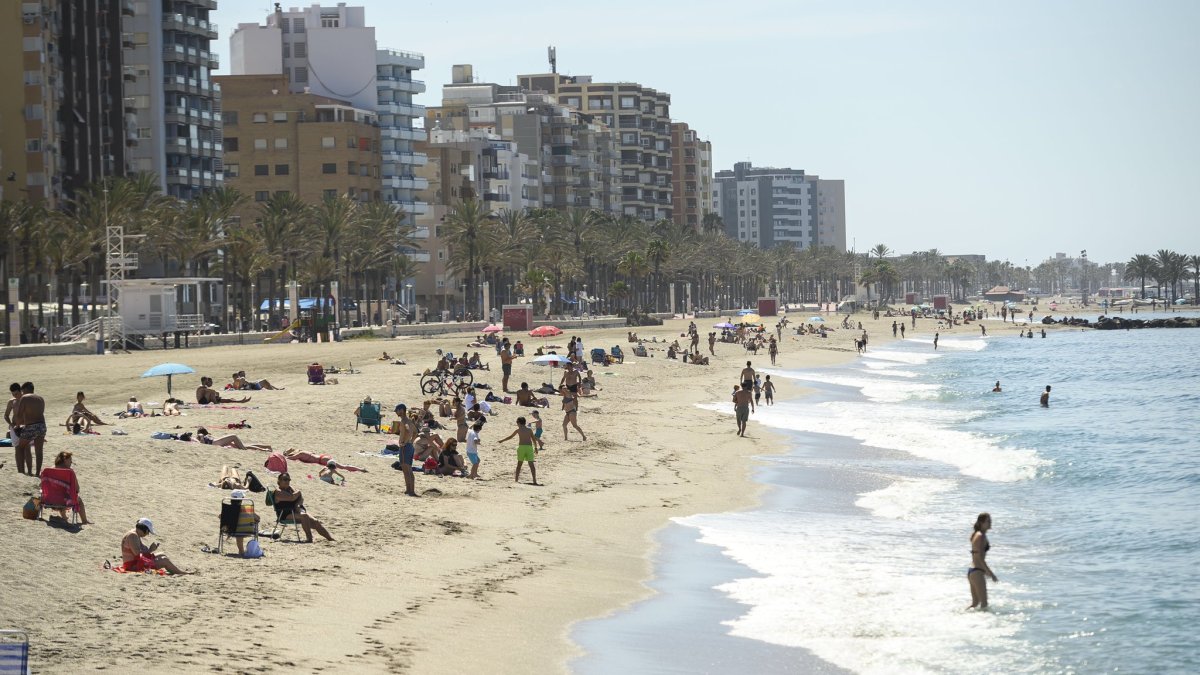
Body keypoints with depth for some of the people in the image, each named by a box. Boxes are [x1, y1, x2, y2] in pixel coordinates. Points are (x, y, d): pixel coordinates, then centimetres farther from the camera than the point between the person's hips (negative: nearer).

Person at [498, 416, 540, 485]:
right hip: (529, 447, 1)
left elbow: (510, 437, 14)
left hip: (521, 447, -1)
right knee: (531, 464, -3)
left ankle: (516, 479, 20)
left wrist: (502, 440, 28)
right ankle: (534, 481, -11)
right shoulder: (529, 429, 12)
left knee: (519, 464, 15)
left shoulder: (518, 430, 6)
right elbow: (533, 439, 13)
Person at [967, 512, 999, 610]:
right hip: (977, 572, -10)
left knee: (975, 603, 16)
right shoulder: (981, 536, -14)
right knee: (984, 603, -7)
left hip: (971, 570, 10)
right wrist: (991, 573, -18)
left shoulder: (976, 535, 15)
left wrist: (986, 571, 30)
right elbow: (980, 558, -19)